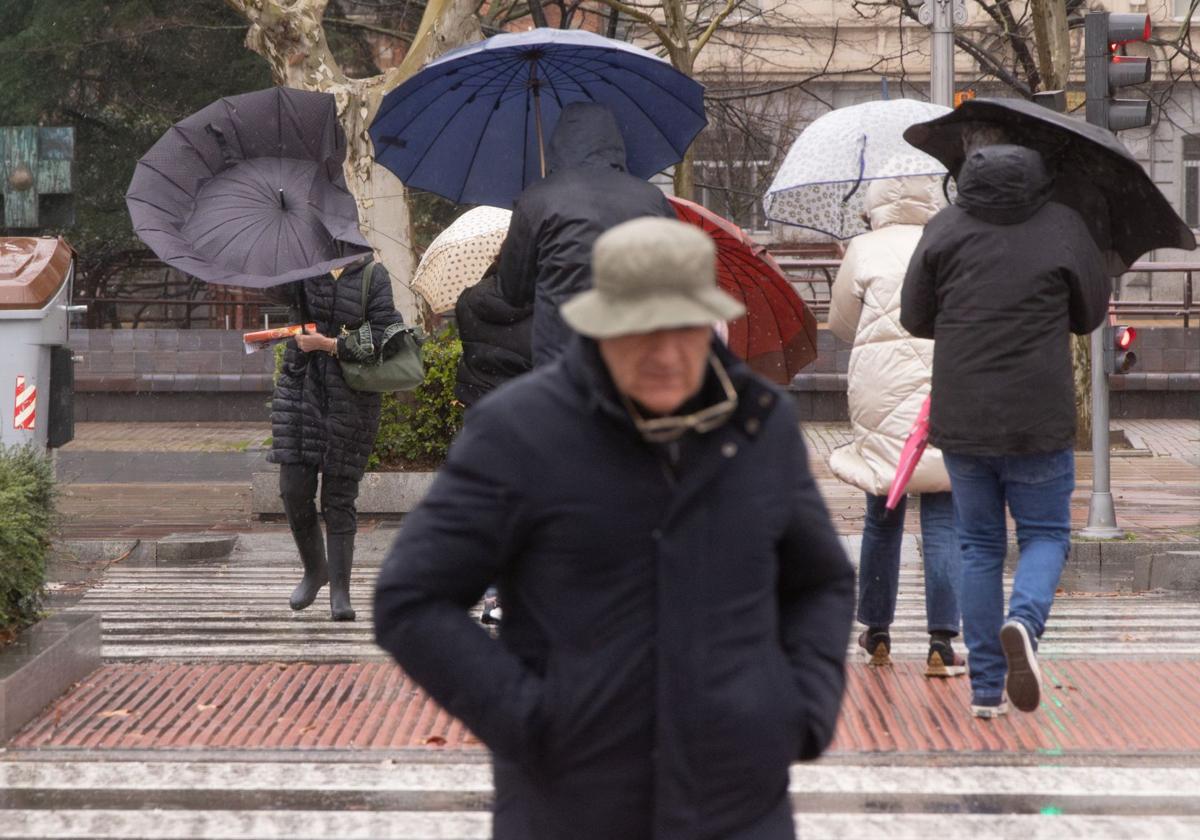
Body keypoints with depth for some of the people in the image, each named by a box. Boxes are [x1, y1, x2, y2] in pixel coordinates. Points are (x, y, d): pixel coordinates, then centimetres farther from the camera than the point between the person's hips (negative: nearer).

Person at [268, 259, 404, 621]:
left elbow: (381, 339, -10)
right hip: (300, 388, 3)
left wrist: (329, 344, -16)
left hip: (351, 398, -3)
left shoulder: (372, 276, -2)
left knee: (339, 497, 0)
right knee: (294, 489, 0)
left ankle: (340, 591, 7)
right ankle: (314, 570, 24)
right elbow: (281, 289, -14)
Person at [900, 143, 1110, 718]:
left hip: (961, 420, 2)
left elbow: (914, 318, 4)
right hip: (1039, 420, -2)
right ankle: (1024, 622, -19)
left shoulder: (945, 229, -2)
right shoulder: (1063, 228, -5)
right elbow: (1091, 315, 6)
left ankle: (985, 689, 11)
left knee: (979, 546, 12)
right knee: (1045, 534, 13)